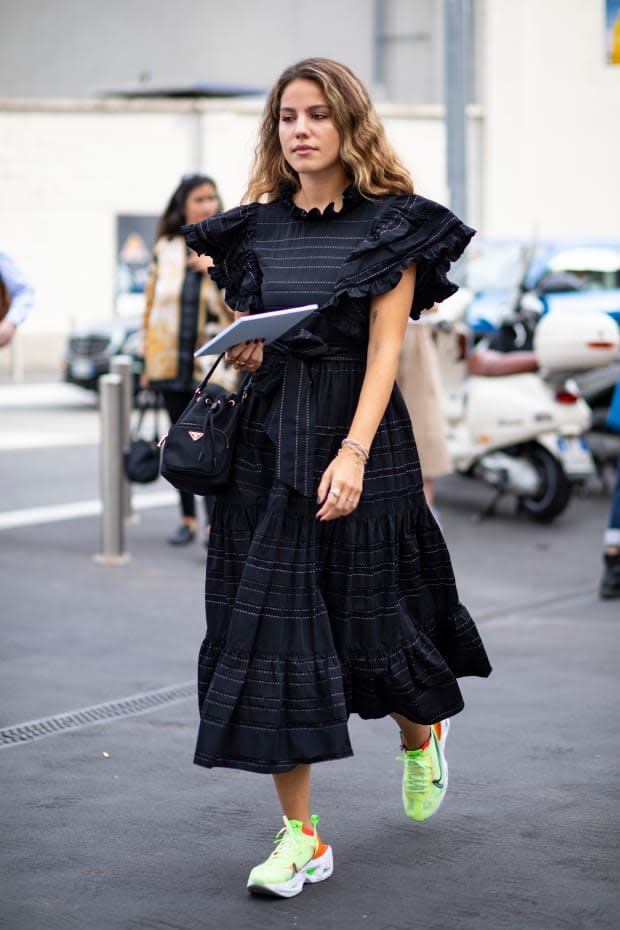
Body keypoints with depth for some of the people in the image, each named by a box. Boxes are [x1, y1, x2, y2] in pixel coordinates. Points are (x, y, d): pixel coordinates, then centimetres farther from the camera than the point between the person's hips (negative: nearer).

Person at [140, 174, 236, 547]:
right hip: (171, 360, 4)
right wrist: (149, 360, 12)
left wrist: (217, 269, -16)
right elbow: (152, 304, 13)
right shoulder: (165, 251, 8)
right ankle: (188, 519, 21)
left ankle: (213, 523, -16)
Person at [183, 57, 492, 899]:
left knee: (369, 617, 6)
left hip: (358, 430, -3)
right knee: (269, 625, -3)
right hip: (266, 440, 4)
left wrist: (353, 453, -22)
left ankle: (423, 736, 41)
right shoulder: (254, 226, 9)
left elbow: (385, 347, -11)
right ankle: (300, 835, 4)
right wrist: (240, 355, -5)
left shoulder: (391, 226, -3)